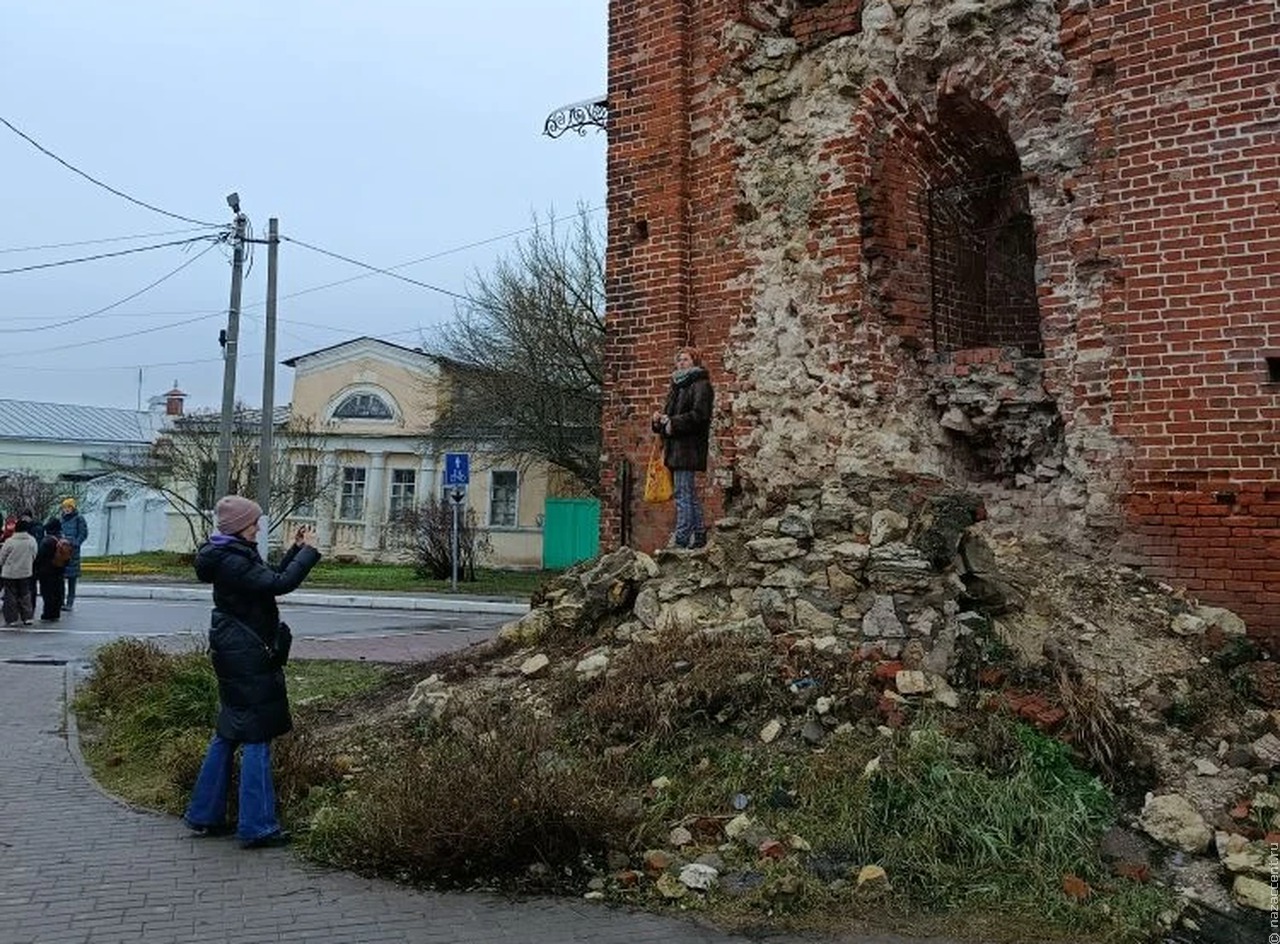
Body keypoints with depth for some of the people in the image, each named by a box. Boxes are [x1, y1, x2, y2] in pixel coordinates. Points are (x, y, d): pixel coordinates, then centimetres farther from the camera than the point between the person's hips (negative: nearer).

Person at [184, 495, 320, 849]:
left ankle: (205, 815, 26)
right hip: (246, 657, -11)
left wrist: (295, 550, 12)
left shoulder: (234, 555, 12)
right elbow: (279, 584, -27)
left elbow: (270, 579, 18)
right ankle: (257, 827, 0)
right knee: (256, 737, -5)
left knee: (228, 733, 17)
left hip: (235, 654, 11)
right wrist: (308, 551, -17)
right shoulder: (231, 561, -19)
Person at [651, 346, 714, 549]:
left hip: (689, 446, -10)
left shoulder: (701, 385, -6)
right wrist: (659, 420, 5)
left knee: (683, 493, -10)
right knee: (689, 494, 13)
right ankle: (699, 535, 21)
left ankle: (681, 539, -9)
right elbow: (670, 413, 27)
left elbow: (699, 415, -18)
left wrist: (673, 424, -17)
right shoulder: (677, 386, 22)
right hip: (674, 448, 10)